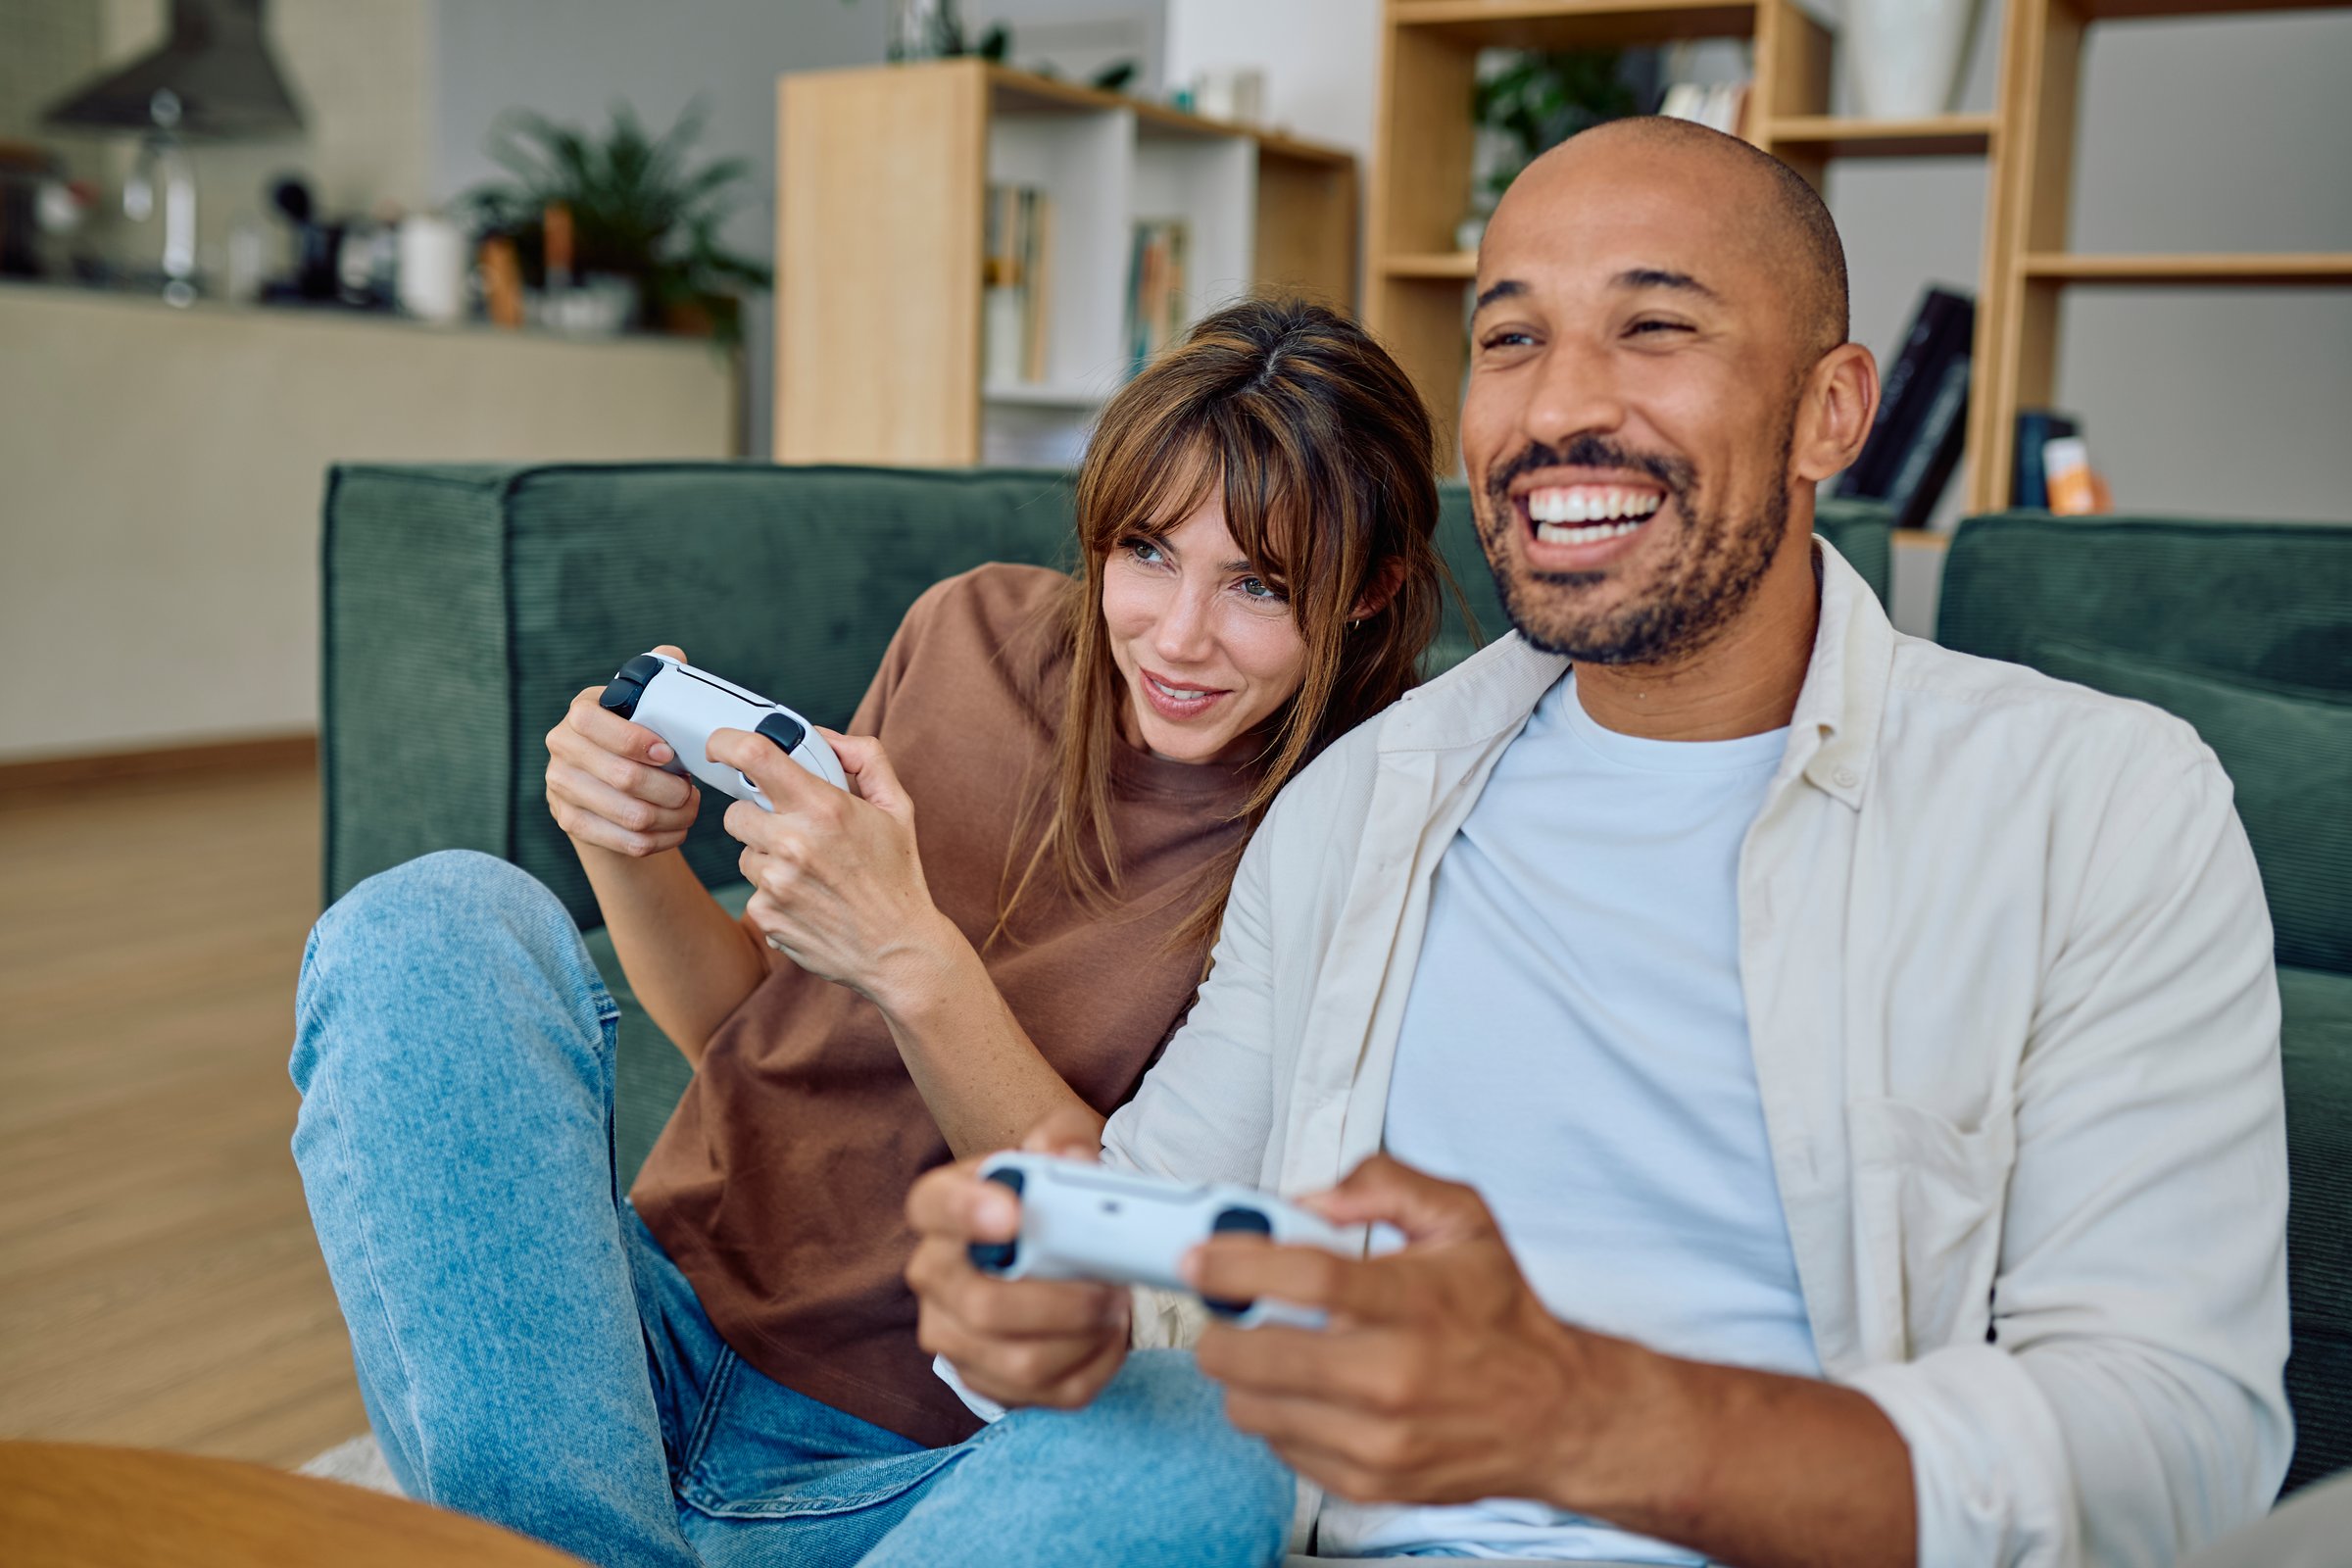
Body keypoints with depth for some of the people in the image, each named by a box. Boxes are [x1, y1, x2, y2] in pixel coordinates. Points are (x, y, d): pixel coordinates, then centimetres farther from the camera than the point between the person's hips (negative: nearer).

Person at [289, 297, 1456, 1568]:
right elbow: (747, 1030, 11)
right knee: (437, 921, -16)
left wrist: (915, 961, -26)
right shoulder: (976, 633, 1)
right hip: (673, 1328, 4)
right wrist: (632, 857, -10)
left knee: (1214, 1447, -36)